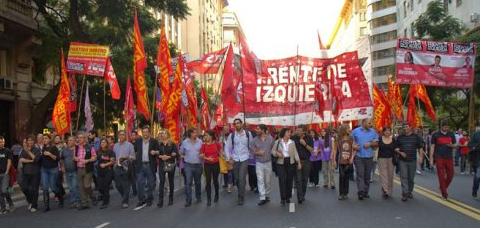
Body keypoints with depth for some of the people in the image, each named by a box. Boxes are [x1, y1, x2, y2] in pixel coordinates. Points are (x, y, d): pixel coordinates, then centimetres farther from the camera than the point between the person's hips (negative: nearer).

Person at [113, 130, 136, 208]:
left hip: (126, 167, -4)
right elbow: (113, 155, 19)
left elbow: (133, 157, -3)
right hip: (117, 167, 5)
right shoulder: (115, 145, 17)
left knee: (126, 185, -4)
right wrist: (114, 160, 0)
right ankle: (125, 198, 29)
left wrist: (126, 157, -19)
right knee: (118, 185, 6)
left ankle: (125, 202, 3)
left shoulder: (129, 145, 1)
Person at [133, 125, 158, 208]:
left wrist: (155, 152, -17)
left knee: (150, 184, 6)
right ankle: (141, 200, 6)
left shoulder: (154, 141, 1)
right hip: (140, 165, 2)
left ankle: (149, 200, 20)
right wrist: (136, 157, 3)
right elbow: (134, 151, 17)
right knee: (140, 183, -1)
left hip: (150, 165, -2)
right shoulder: (138, 141, 8)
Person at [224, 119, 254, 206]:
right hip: (235, 159, 2)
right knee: (236, 178, 10)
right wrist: (229, 158, -4)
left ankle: (240, 198, -4)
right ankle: (241, 193, 33)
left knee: (242, 178, -12)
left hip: (244, 159, -2)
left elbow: (251, 145, 8)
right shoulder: (231, 135, -1)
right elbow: (227, 147, 3)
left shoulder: (248, 134, -2)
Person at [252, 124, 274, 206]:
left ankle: (267, 196, 27)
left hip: (268, 162, 0)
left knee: (267, 181, 11)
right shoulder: (255, 139, -2)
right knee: (260, 180, -7)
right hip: (259, 163, 0)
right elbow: (253, 150, 2)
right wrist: (257, 153, -15)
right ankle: (262, 198, -7)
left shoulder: (270, 138, -6)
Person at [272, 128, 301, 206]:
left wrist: (299, 162, -4)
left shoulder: (292, 142, 6)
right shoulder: (277, 142, 1)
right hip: (281, 163, -2)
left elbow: (295, 153, 3)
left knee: (289, 180, 5)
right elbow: (273, 151, 4)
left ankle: (288, 197, 18)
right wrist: (277, 153, -17)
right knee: (282, 180, -6)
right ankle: (283, 198, 0)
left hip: (290, 163, 2)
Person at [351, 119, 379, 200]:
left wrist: (370, 144, -10)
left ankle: (366, 192, 17)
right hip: (359, 156, -3)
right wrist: (353, 146, -9)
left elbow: (377, 143, 8)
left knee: (367, 175, 8)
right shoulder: (355, 131, 2)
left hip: (369, 157, 3)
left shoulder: (373, 132, 7)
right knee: (360, 175, -9)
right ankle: (360, 192, -13)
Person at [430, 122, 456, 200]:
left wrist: (452, 145, -12)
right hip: (439, 158, -3)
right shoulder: (436, 135, 0)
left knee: (450, 174, 3)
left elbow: (455, 145, 14)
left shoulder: (451, 135, 8)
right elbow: (432, 147, 1)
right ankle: (444, 193, 5)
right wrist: (431, 159, -4)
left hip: (449, 158, 3)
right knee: (441, 176, -2)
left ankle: (444, 187, 28)